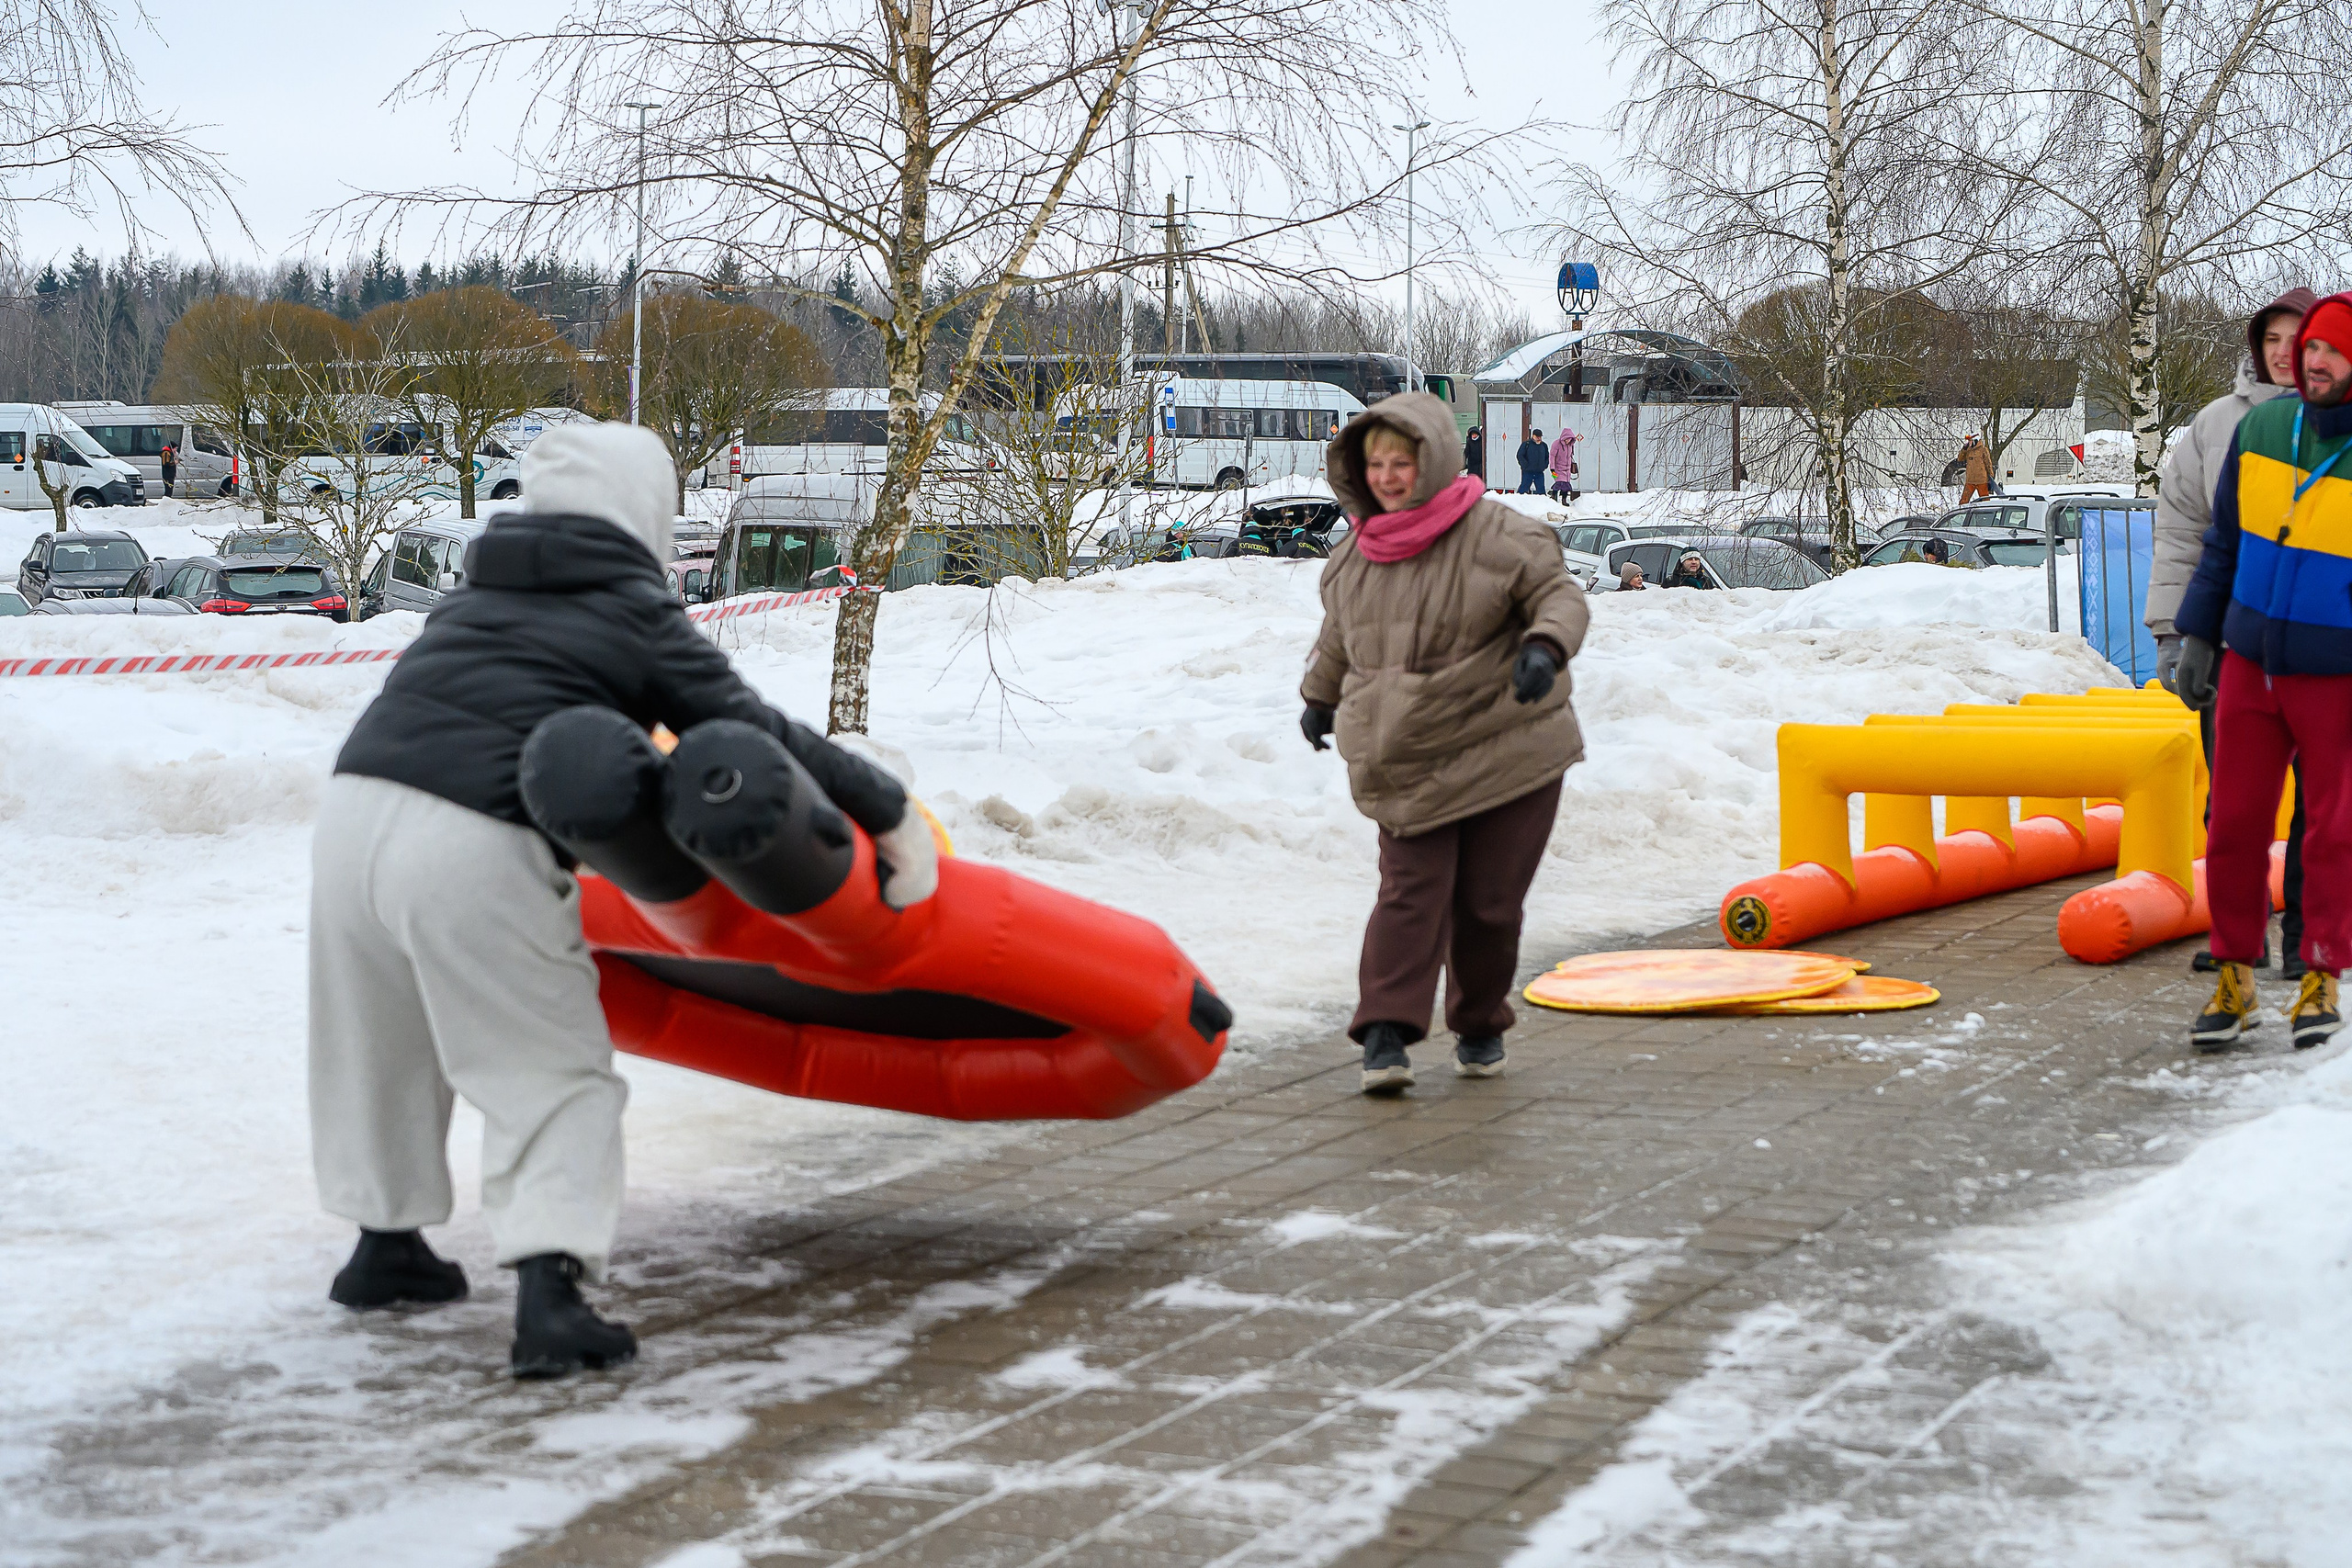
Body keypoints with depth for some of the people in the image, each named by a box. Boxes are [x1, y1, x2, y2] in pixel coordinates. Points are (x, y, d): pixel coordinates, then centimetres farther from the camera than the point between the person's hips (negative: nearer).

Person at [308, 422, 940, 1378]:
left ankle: (385, 1246, 40)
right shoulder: (637, 616, 6)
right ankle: (548, 1289, -15)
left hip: (355, 805, 7)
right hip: (475, 846, -7)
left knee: (386, 1044, 25)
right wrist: (890, 808, 12)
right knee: (550, 1073, 1)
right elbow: (750, 733, 4)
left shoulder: (477, 596, 24)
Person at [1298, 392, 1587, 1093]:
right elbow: (1339, 632, 25)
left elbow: (1561, 594, -9)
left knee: (1488, 900, 4)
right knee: (1411, 890, -11)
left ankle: (1481, 1027, 26)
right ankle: (1386, 1034, -16)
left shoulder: (1496, 535, -10)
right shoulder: (1355, 553, 7)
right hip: (1405, 763, 3)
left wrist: (1546, 646, -29)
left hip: (1504, 752, -3)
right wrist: (1320, 696, 36)